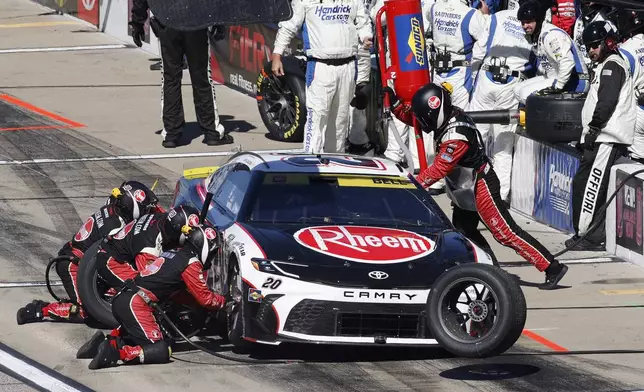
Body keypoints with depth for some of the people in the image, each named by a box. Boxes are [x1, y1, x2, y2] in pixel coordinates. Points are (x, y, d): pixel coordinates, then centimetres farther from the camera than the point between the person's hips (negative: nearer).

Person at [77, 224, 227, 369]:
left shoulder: (173, 253, 23)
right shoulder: (191, 263, -2)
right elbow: (205, 298, 0)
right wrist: (223, 300, 19)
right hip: (135, 304, -9)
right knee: (162, 351, -12)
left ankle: (107, 341, 7)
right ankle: (114, 353, -25)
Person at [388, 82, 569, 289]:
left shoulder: (456, 136, -31)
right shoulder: (450, 116, -4)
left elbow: (438, 170, -26)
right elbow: (410, 117, 10)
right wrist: (394, 103, -6)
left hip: (480, 187, -10)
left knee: (506, 233, -9)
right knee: (463, 231, 19)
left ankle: (552, 268, -7)